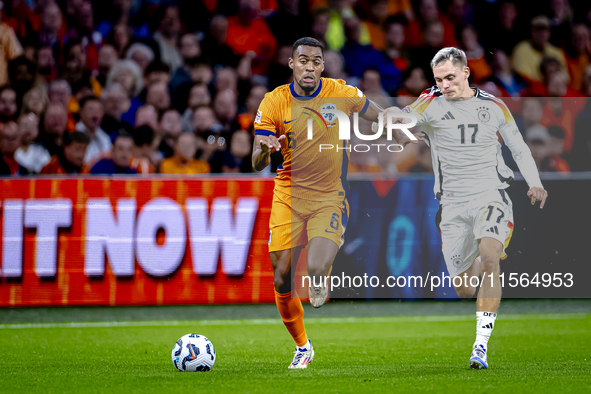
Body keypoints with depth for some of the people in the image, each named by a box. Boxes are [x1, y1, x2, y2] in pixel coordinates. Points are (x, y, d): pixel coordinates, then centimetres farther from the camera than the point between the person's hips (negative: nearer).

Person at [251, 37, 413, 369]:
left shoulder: (343, 94, -6)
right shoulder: (274, 102, -6)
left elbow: (378, 117, 13)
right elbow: (257, 164, -6)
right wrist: (265, 150, -28)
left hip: (330, 198, -1)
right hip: (288, 198, 1)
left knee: (317, 269, -24)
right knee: (283, 280, 0)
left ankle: (321, 284, 14)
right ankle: (302, 347, 23)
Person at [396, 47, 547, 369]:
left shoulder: (494, 107, 6)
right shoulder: (431, 104, 0)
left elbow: (519, 149, 16)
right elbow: (398, 121, -15)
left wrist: (534, 183, 3)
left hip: (490, 195, -1)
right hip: (453, 204, 1)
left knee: (489, 261, -27)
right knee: (464, 289, 4)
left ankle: (481, 345, -27)